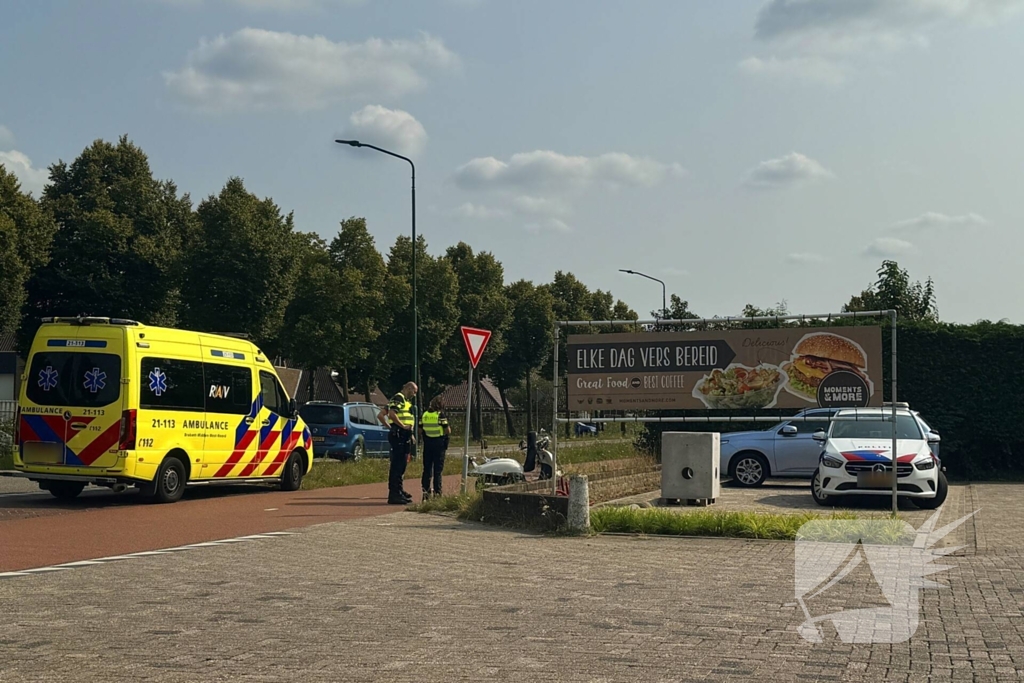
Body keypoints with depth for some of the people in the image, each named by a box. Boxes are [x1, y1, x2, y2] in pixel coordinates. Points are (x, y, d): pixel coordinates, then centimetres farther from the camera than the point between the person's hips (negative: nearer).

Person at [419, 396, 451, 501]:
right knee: (438, 469, 2)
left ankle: (425, 491, 7)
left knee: (427, 468, 10)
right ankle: (437, 492, 1)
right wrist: (449, 429, 8)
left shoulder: (424, 415, 4)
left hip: (427, 443, 4)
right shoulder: (441, 415, -10)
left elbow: (420, 430, 7)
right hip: (439, 443, -4)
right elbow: (447, 431, -12)